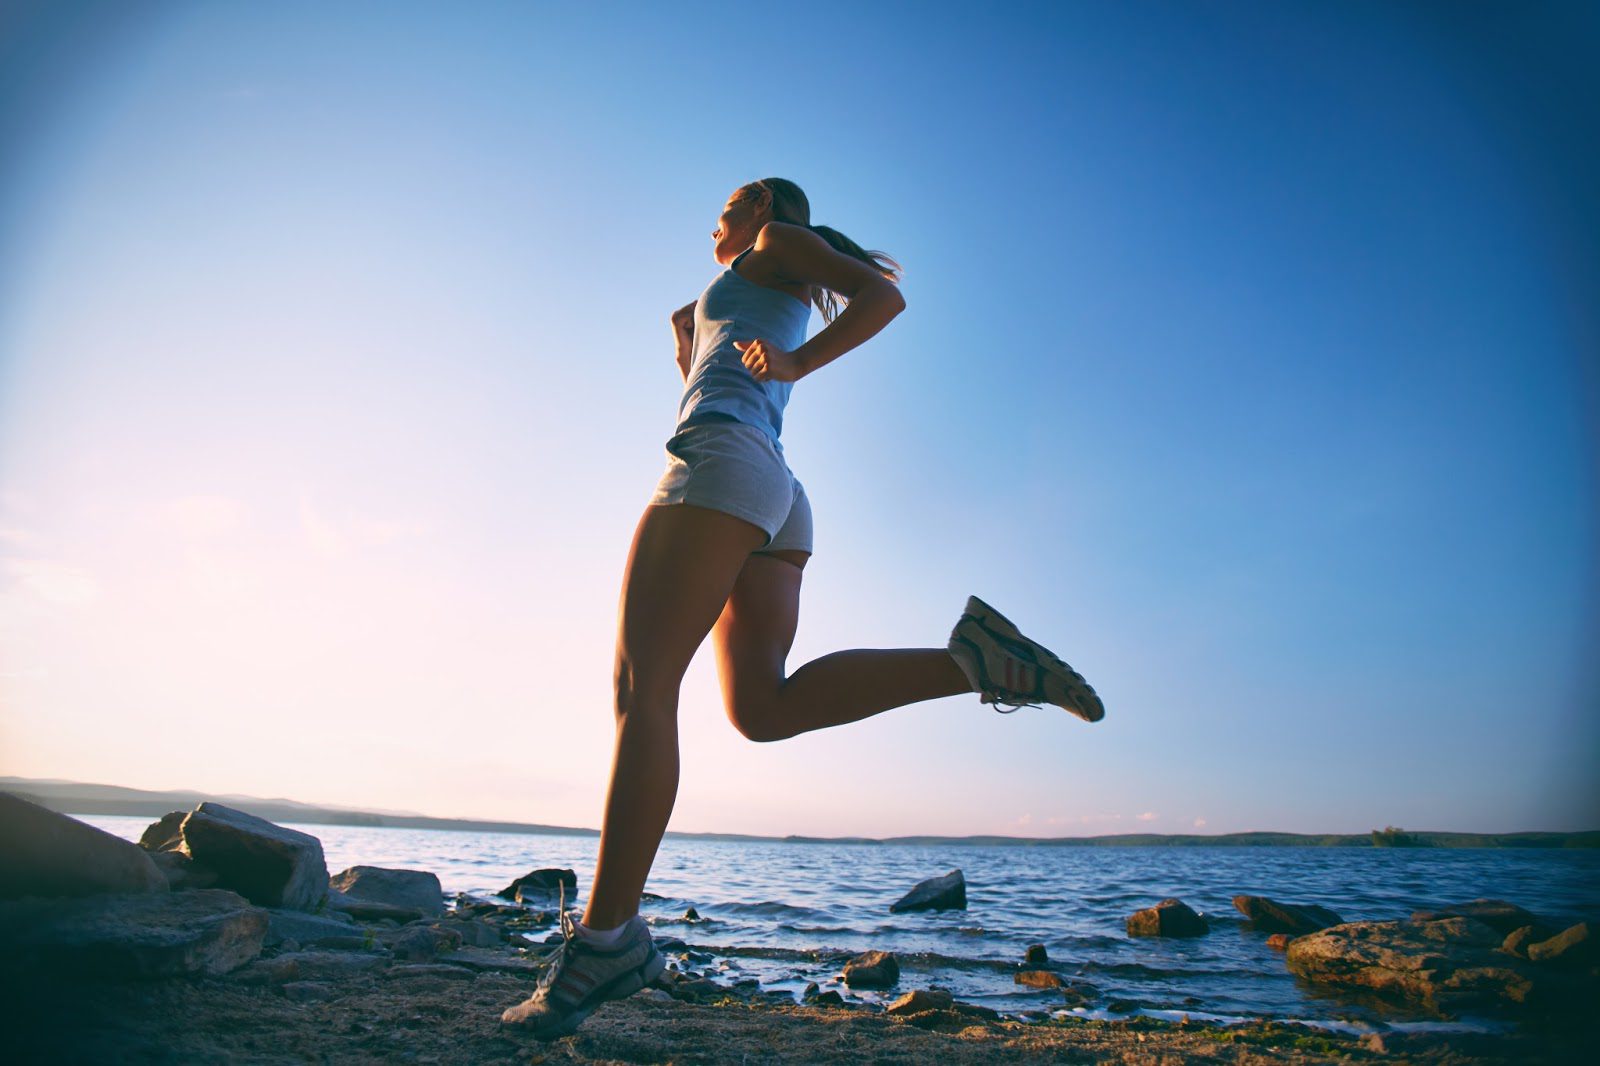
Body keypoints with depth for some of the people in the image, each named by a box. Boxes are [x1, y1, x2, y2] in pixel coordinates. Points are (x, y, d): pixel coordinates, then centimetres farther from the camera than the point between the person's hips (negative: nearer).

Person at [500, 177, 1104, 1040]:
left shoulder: (779, 240, 19)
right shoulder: (784, 310, 41)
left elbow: (884, 293, 1)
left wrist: (796, 364, -4)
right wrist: (686, 338, 38)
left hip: (722, 465, -8)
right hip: (779, 500, 9)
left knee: (641, 687, -17)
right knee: (761, 706, -13)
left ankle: (606, 935, -21)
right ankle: (971, 655, -20)